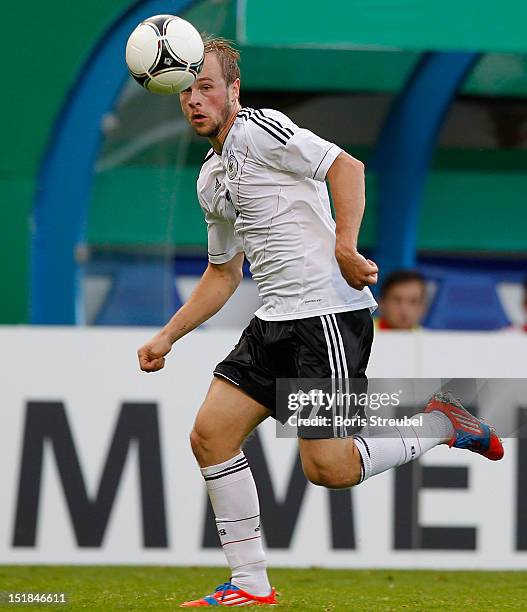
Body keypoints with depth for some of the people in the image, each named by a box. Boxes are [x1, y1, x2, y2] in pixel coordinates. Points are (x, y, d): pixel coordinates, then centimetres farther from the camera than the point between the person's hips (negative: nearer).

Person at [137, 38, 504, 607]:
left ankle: (441, 424, 10)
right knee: (210, 435, 0)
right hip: (274, 321, 9)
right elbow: (222, 273, 29)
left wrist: (344, 246, -26)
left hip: (328, 311, -9)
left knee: (328, 468, -13)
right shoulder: (210, 179, 20)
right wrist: (166, 337, 23)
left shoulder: (257, 129, -8)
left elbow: (346, 166, -17)